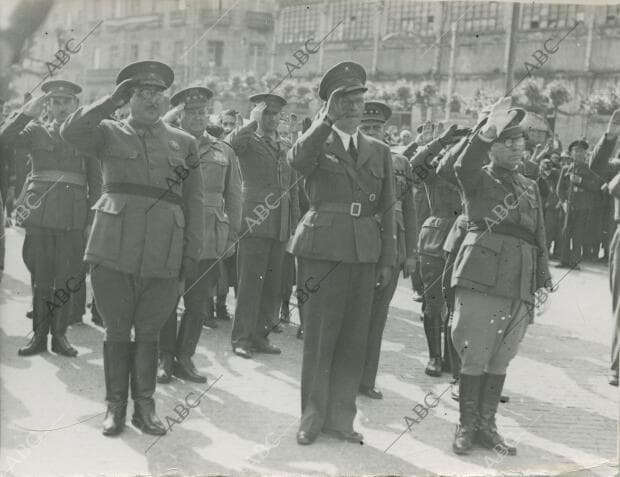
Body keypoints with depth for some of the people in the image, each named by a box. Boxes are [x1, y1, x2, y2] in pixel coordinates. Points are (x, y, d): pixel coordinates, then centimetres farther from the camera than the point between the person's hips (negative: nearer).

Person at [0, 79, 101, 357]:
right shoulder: (37, 132, 10)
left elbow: (95, 182, 9)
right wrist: (29, 112, -13)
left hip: (73, 218, 0)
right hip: (40, 216, 0)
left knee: (67, 279, 2)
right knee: (41, 278, 5)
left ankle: (59, 335, 14)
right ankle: (39, 336, 15)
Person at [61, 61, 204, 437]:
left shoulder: (184, 143, 13)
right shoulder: (109, 133, 10)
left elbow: (194, 201, 10)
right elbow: (71, 132, -10)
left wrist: (192, 253, 4)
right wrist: (112, 101, -10)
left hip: (164, 257, 1)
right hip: (114, 250, -1)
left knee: (149, 333, 7)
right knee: (117, 331, 6)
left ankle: (144, 406, 21)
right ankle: (115, 406, 20)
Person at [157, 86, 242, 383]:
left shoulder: (223, 151, 11)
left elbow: (234, 196, 11)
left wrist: (232, 234, 5)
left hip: (209, 241, 2)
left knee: (198, 303, 6)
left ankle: (184, 358, 20)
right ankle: (165, 358, 17)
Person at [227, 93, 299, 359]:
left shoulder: (286, 147, 19)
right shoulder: (249, 142, 1)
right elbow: (233, 141, -25)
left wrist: (295, 223, 16)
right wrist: (253, 121, -14)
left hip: (281, 226, 6)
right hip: (255, 223, -6)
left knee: (273, 284, 8)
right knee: (250, 283, -4)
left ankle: (261, 334, 18)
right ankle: (241, 337, 5)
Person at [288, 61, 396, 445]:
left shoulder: (379, 151, 14)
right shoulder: (317, 144, 4)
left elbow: (387, 209, 13)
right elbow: (297, 159, -22)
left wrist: (388, 260, 8)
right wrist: (327, 120, -28)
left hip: (365, 255, 4)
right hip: (323, 251, -3)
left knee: (354, 341, 7)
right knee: (319, 339, 0)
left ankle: (340, 417, 19)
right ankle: (312, 417, 14)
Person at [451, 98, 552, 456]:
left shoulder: (531, 187, 21)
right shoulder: (479, 179, 5)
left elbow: (540, 237, 19)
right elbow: (464, 165, -20)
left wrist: (544, 278, 10)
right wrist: (487, 131, -31)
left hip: (520, 284, 5)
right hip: (482, 276, -5)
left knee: (500, 359, 10)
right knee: (475, 357, -1)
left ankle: (487, 425, 21)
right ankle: (467, 426, 13)